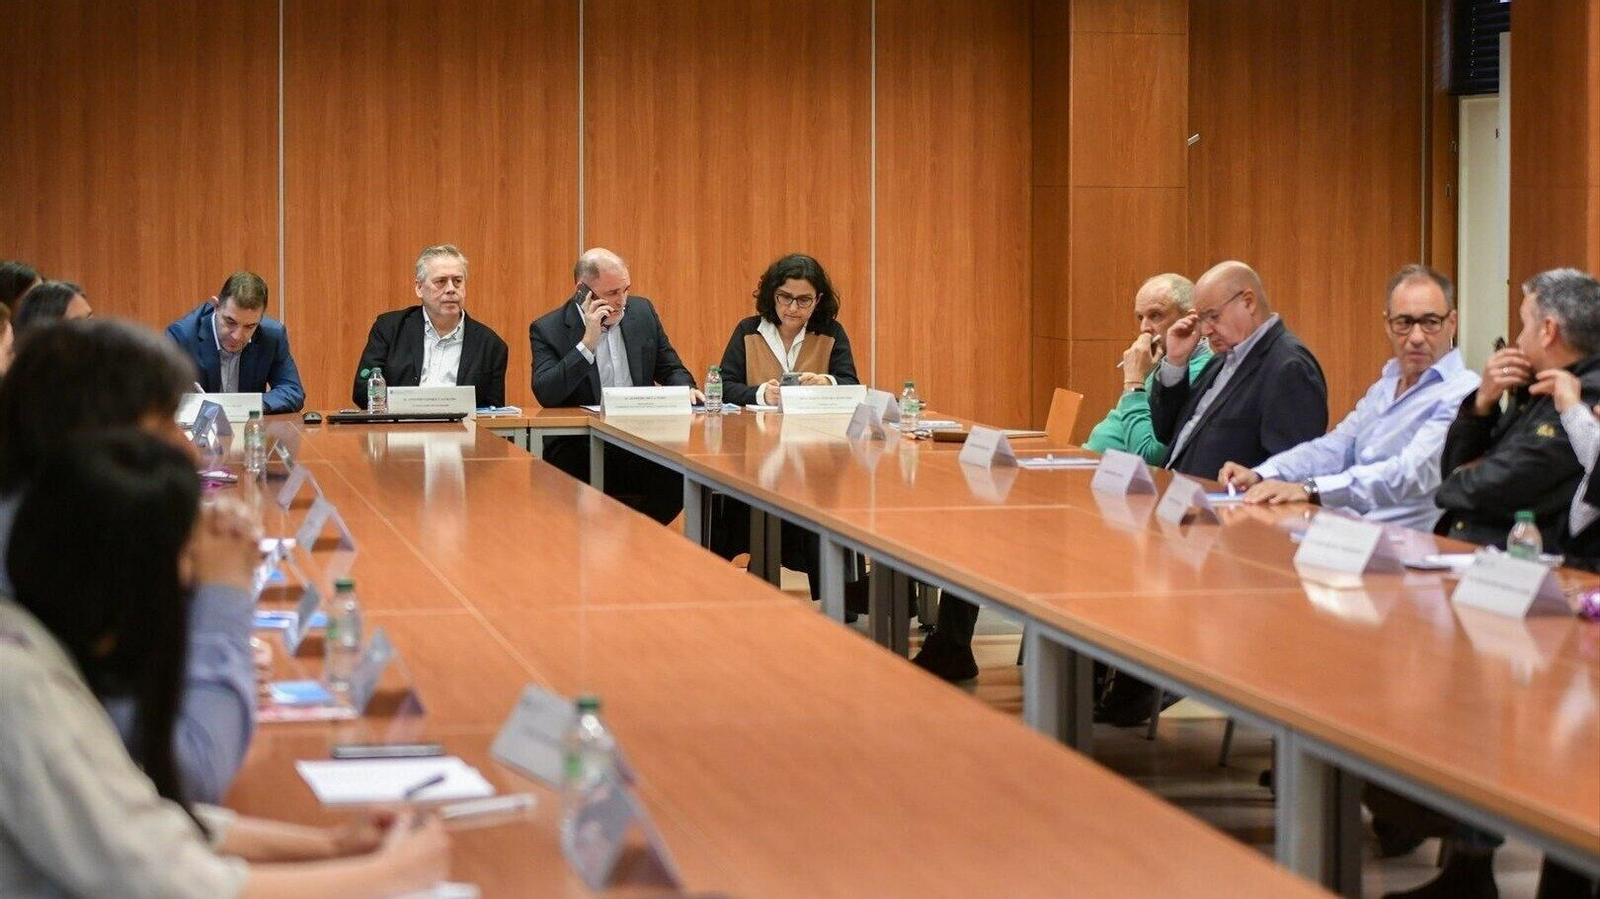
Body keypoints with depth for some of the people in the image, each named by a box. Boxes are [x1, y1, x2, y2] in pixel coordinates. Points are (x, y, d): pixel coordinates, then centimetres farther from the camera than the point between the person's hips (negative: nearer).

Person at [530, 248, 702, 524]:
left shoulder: (642, 312, 12)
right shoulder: (548, 330, -2)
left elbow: (671, 369, 21)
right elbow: (545, 395, -14)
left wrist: (686, 390, -4)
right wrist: (588, 342, -18)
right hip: (579, 447, -4)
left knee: (682, 473, -27)